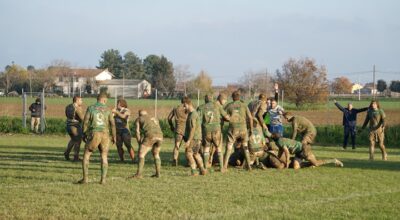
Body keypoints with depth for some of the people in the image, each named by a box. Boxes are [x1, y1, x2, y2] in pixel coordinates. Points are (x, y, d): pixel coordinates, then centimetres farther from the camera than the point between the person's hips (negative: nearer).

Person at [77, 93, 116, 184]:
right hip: (105, 135, 2)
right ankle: (103, 179, 3)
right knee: (104, 157, 12)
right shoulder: (107, 109, 5)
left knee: (86, 156, 9)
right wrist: (114, 137, 12)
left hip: (94, 134, -2)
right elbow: (112, 124, 2)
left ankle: (85, 178, 0)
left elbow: (85, 122, -3)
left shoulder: (90, 108, 1)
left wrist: (84, 134, 9)